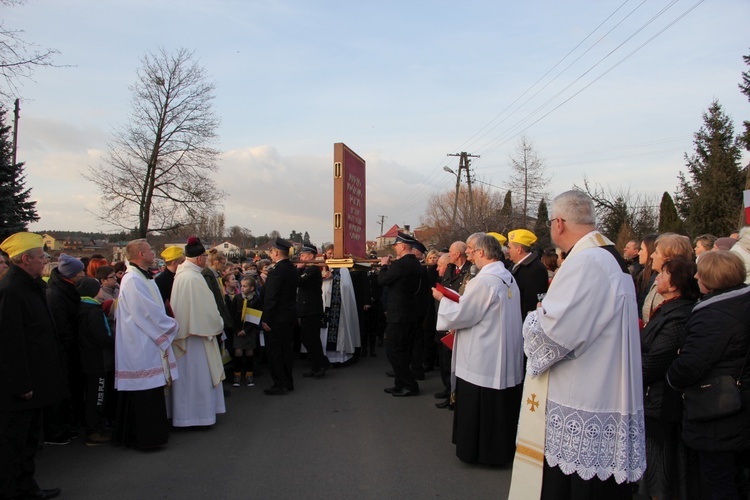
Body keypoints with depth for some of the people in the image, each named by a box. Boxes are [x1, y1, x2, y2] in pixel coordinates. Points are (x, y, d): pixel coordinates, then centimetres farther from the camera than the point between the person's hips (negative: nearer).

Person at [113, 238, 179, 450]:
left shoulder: (143, 278, 15)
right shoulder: (132, 280, -17)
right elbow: (149, 313, -20)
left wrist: (168, 324, 8)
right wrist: (171, 326, -8)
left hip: (147, 345, 10)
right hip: (141, 348, -10)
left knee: (149, 392, 15)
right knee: (145, 393, -2)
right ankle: (145, 438, 7)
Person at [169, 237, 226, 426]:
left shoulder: (181, 274, 5)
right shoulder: (193, 278, -22)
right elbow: (206, 309, -19)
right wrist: (217, 325, -2)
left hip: (184, 332, 9)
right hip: (196, 335, -9)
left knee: (188, 374, 17)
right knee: (197, 374, 2)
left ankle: (184, 413, 28)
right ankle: (196, 415, 12)